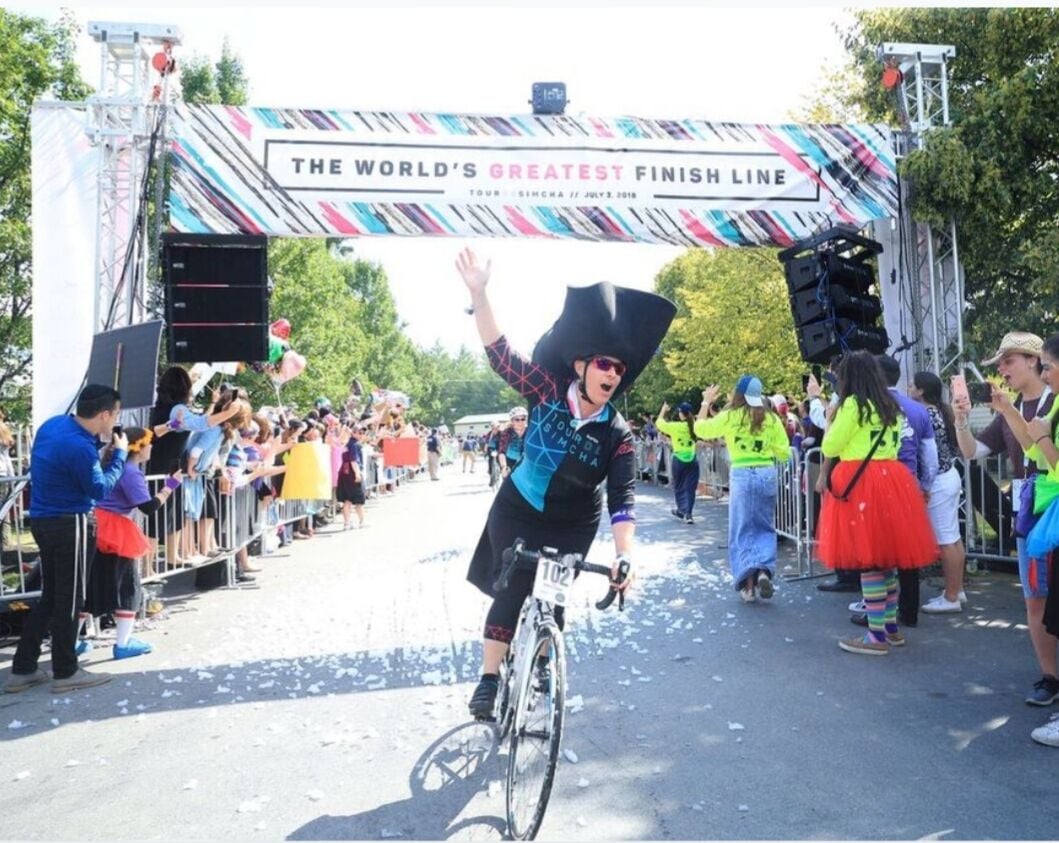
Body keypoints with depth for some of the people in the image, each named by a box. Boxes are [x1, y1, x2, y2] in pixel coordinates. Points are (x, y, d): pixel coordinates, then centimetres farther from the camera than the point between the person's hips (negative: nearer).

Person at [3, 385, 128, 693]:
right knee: (70, 599, 4)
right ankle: (66, 672, 16)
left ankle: (22, 669, 23)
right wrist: (120, 453, -6)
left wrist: (100, 444, 5)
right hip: (71, 525, -9)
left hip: (45, 520, 9)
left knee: (50, 596, 18)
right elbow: (100, 489, -14)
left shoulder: (54, 424, 3)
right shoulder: (79, 447, -25)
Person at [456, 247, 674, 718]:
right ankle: (489, 678, 8)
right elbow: (499, 352, -22)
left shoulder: (617, 435, -17)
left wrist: (625, 557, -37)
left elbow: (622, 500, -24)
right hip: (518, 511, -1)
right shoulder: (548, 392, -17)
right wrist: (478, 293, -33)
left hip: (572, 526, 1)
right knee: (511, 592, -6)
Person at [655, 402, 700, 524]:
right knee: (690, 488, 5)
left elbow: (658, 423, 2)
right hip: (692, 459, 2)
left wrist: (663, 410, 15)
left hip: (679, 459, -2)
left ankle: (683, 511, 19)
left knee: (679, 487, 15)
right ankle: (687, 513, 1)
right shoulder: (695, 426, -3)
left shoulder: (675, 427, -10)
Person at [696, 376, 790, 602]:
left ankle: (747, 583, 2)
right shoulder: (771, 419, 3)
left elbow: (700, 429, 12)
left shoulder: (730, 417, -2)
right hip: (767, 474, 2)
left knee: (742, 531, 7)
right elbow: (784, 453, 6)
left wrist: (706, 403, 21)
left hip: (742, 475, -2)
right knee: (765, 528, 15)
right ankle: (764, 571, -5)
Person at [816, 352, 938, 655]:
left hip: (860, 482, -8)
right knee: (886, 556, 15)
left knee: (867, 558, -5)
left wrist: (830, 420, 8)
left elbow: (830, 448, -7)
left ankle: (877, 635, -1)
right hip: (891, 479, 8)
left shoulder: (853, 404, -9)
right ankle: (892, 628, 23)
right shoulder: (891, 406, 15)